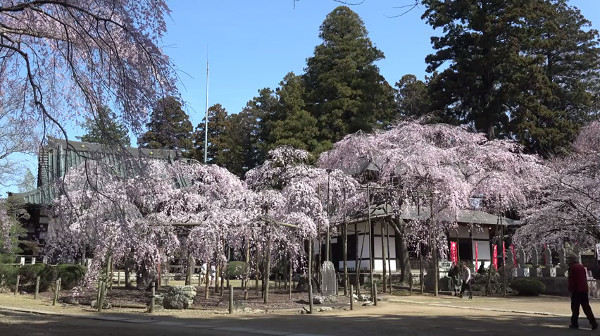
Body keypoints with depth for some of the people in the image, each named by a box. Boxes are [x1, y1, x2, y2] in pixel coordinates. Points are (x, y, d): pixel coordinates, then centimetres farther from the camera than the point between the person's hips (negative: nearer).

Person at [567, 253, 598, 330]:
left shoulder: (572, 267, -10)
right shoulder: (582, 267, 12)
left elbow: (571, 280, -13)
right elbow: (585, 278, 18)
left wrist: (570, 289, -7)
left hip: (576, 291, -7)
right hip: (584, 290, 7)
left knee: (575, 308, 2)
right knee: (586, 308, 9)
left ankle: (574, 324, 6)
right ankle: (593, 323, 2)